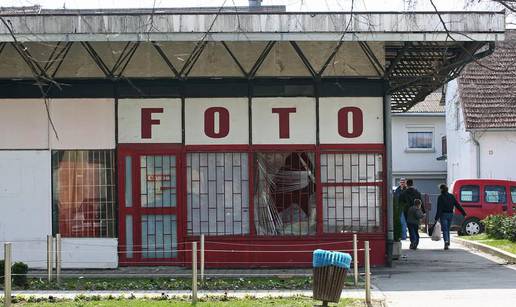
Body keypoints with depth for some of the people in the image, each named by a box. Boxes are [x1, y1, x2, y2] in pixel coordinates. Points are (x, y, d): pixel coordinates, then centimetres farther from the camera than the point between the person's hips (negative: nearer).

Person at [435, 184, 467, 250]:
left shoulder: (440, 197, -9)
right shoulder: (451, 196, 5)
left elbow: (439, 208, -12)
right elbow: (458, 205, 5)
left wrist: (436, 218, -11)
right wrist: (464, 213, 8)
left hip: (443, 215, -5)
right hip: (450, 214, 5)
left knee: (445, 230, -7)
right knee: (447, 229, 16)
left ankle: (446, 241, -28)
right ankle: (448, 244, 15)